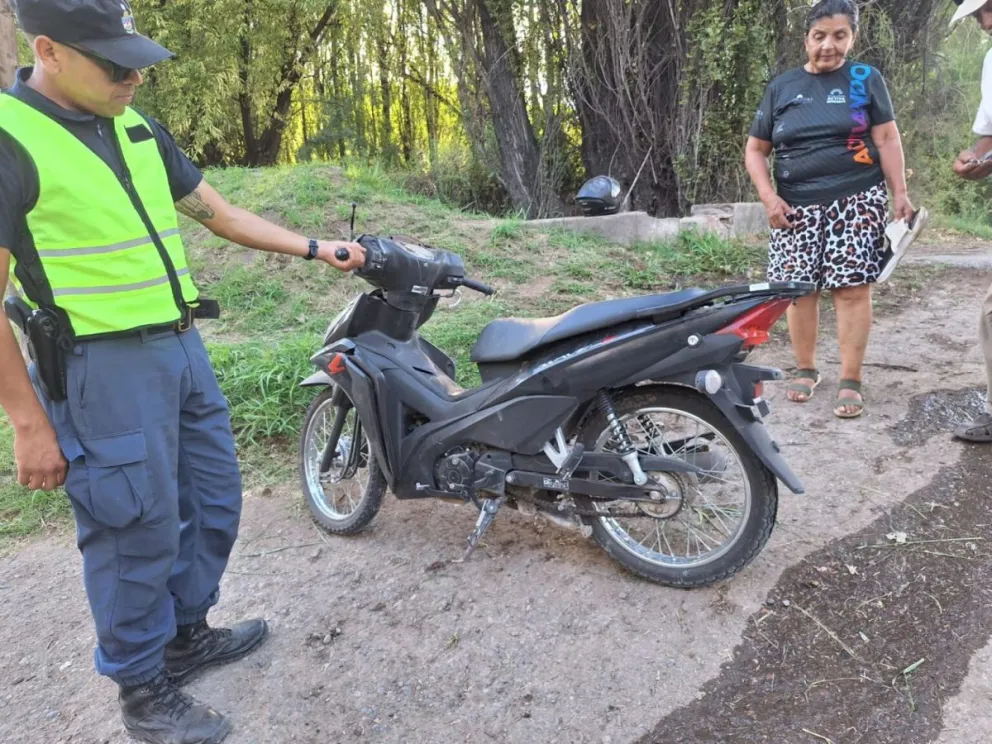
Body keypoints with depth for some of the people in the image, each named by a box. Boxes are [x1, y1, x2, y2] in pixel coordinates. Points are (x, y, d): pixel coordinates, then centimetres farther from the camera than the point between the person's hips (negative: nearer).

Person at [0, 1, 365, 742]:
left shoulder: (138, 127, 8)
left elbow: (217, 211, 16)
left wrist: (315, 249, 13)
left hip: (182, 347, 8)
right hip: (106, 367, -8)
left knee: (214, 502, 18)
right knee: (137, 531, 2)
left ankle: (187, 635, 39)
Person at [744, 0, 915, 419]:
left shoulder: (865, 79, 6)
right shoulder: (781, 87, 9)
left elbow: (887, 139, 3)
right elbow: (755, 151, 9)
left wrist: (899, 193, -6)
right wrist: (769, 198, -5)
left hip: (856, 201, -1)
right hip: (797, 206, 2)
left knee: (852, 289, -6)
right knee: (799, 289, 0)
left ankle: (850, 381, 1)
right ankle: (805, 369, 17)